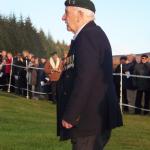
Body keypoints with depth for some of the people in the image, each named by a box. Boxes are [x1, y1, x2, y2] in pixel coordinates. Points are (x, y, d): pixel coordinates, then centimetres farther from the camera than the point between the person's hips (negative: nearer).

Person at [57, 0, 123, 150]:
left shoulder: (89, 35, -15)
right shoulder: (93, 34, 17)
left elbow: (85, 78, -24)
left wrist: (70, 115, -22)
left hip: (90, 117, -10)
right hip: (93, 116, 10)